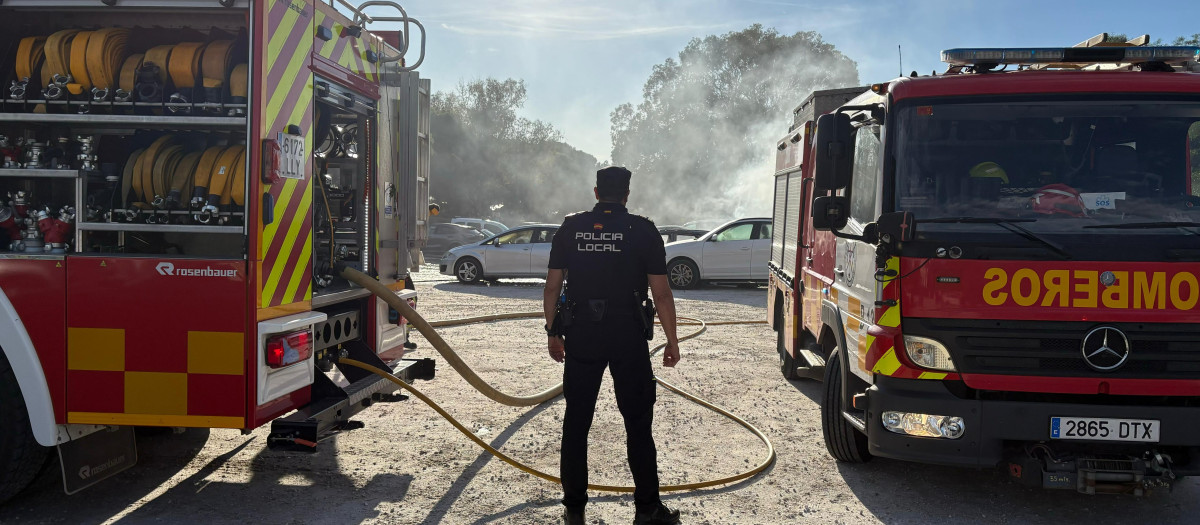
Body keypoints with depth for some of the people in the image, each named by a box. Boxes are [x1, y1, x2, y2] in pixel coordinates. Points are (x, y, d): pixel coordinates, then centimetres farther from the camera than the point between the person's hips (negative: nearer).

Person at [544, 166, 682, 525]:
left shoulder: (570, 228, 3)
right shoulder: (642, 231, -4)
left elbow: (552, 286, 4)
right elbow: (661, 292, -6)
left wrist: (553, 332, 13)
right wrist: (672, 341, 2)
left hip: (581, 335, 2)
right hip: (628, 336, -2)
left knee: (576, 421, 11)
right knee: (637, 421, 8)